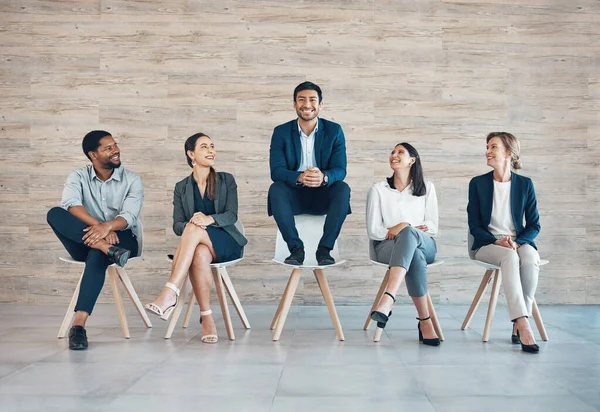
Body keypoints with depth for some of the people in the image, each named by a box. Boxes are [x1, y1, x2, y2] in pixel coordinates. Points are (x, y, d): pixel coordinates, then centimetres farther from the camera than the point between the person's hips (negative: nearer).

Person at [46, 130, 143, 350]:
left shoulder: (132, 180, 0)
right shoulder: (78, 176, 4)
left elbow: (129, 217, -16)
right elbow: (71, 205, -18)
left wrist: (108, 226, -39)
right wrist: (98, 225, -35)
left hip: (122, 239, -2)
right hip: (84, 242, 2)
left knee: (97, 254, -39)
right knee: (54, 214, -25)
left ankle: (79, 324, -45)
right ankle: (109, 249, -41)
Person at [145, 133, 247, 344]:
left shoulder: (226, 180, 8)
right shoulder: (181, 187, 12)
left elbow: (232, 215, -6)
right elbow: (177, 226, 3)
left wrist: (209, 219, -28)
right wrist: (189, 224, -22)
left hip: (225, 243, -1)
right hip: (198, 243, 1)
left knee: (194, 230, -35)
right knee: (199, 255, -38)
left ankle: (169, 294, -42)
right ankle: (207, 318, -33)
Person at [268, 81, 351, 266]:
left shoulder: (334, 131, 0)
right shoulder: (281, 132, -1)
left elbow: (340, 169, -8)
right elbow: (276, 171, -12)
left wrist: (324, 177, -35)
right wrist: (299, 177, -35)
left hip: (322, 195, 0)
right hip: (294, 195, 0)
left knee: (343, 189, -29)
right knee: (275, 188, -30)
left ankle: (325, 249, -24)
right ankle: (296, 248, -26)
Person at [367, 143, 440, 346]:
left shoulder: (426, 188, 14)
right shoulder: (378, 190, 10)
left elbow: (432, 227, 7)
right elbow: (373, 231, 2)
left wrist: (405, 228, -8)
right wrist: (403, 229, -7)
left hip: (424, 245, 1)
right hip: (387, 247, 0)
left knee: (409, 233, -39)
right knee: (415, 257, -39)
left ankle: (388, 298, -56)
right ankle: (424, 321, -40)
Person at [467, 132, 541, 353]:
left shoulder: (525, 184, 6)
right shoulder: (478, 183, 4)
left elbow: (534, 225, 5)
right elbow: (474, 225, 1)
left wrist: (517, 242, -16)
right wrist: (497, 242, -17)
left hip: (520, 243, 2)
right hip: (487, 244, -1)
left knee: (530, 258, -35)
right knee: (509, 257, -36)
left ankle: (518, 324, -27)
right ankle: (523, 324, -44)